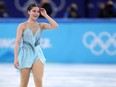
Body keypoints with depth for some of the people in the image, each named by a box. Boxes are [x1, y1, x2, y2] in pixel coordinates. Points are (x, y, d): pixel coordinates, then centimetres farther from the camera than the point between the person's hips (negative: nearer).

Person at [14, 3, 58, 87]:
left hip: (38, 53, 2)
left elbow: (55, 26, -8)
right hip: (26, 54, -2)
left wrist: (45, 15, -1)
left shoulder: (41, 25, 7)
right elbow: (17, 43, -5)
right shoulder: (22, 26, -1)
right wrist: (16, 59, -12)